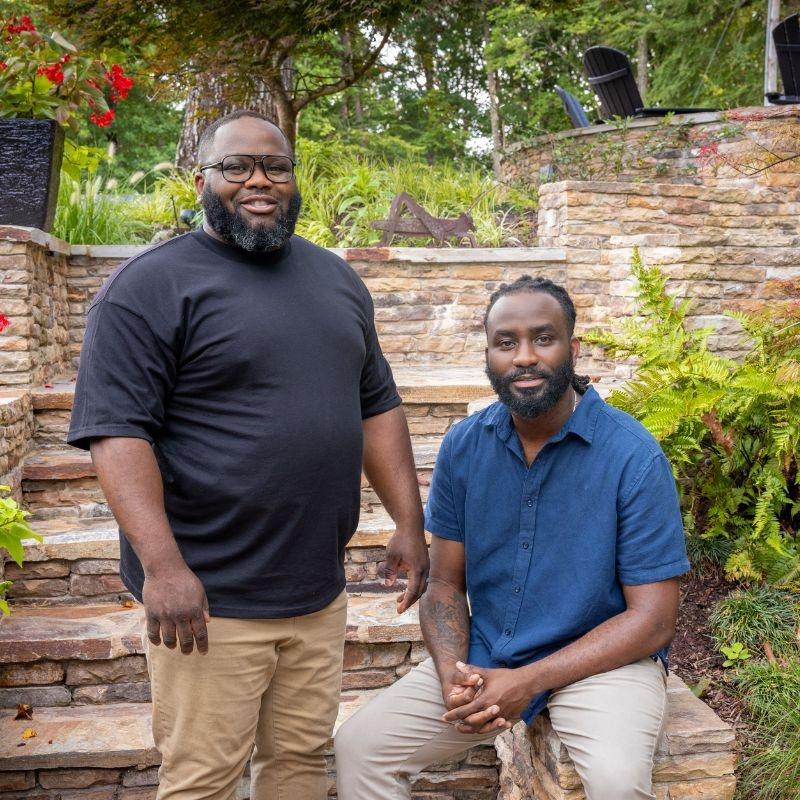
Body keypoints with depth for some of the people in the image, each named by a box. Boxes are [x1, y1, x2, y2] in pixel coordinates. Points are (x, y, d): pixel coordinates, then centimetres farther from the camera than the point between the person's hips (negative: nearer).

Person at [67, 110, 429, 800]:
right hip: (211, 597, -6)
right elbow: (117, 430, -14)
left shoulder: (337, 280, 14)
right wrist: (162, 565, -22)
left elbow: (376, 406, 17)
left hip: (320, 589, 6)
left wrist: (409, 526, 10)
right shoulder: (152, 286, -7)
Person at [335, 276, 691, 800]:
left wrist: (527, 682, -20)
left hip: (602, 658, -3)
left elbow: (653, 619, -14)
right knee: (358, 747, -11)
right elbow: (445, 584, 5)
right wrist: (452, 674, -16)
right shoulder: (464, 446, -2)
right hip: (484, 657, 4)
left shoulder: (633, 456, -15)